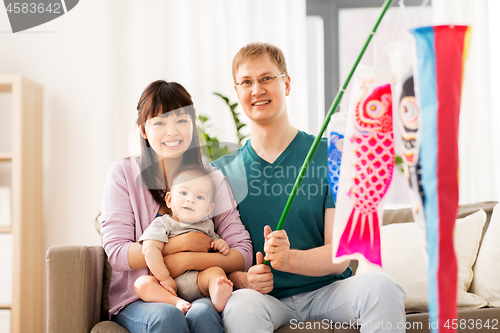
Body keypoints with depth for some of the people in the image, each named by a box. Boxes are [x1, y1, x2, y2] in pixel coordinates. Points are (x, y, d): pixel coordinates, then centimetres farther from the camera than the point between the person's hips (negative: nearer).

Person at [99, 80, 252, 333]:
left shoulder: (212, 179, 6)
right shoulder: (123, 174, 1)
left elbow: (243, 254, -2)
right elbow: (117, 255, -7)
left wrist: (187, 259, -15)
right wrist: (182, 242, -11)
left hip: (198, 296, 1)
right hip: (138, 300, -1)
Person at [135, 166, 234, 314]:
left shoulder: (206, 225, 20)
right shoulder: (161, 224, 6)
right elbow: (150, 250, -9)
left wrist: (223, 246, 9)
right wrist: (164, 278, -18)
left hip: (197, 280, 2)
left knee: (216, 271, -25)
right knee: (141, 283, -26)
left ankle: (218, 299, -53)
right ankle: (175, 302, -43)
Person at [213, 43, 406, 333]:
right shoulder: (222, 171, 5)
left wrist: (289, 258, -26)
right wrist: (242, 279, -18)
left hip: (327, 290, 0)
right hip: (267, 298, 0)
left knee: (380, 286, -30)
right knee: (241, 307, -35)